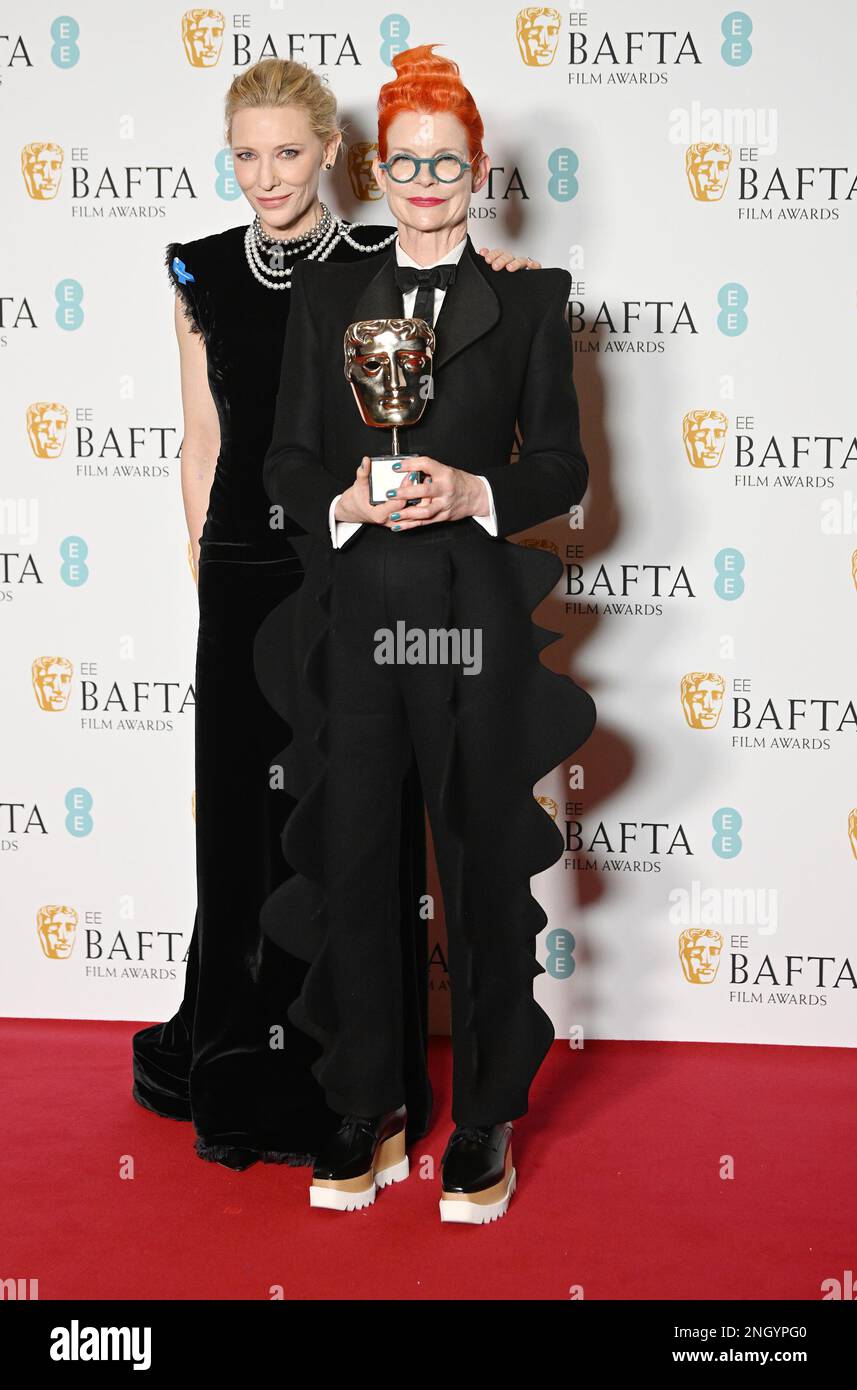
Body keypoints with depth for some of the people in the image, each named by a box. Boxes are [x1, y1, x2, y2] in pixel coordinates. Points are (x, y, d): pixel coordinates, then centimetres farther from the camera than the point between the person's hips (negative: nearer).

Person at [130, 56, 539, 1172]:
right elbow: (202, 441, 10)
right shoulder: (203, 274, 7)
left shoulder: (386, 267, -2)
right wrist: (210, 568, 8)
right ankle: (243, 1068, 28)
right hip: (243, 579, 2)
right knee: (247, 819, 10)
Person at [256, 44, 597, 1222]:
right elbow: (287, 460, 8)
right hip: (355, 617, 2)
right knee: (348, 867, 6)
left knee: (483, 869, 4)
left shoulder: (528, 301, 6)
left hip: (475, 617, -2)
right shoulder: (328, 297, 11)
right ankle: (367, 1116, 20)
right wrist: (345, 500, -12)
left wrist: (475, 492, -14)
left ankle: (483, 1125, 17)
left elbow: (563, 466, 4)